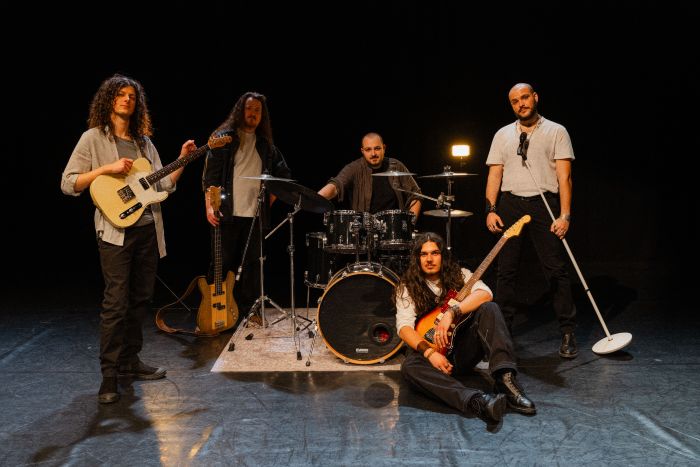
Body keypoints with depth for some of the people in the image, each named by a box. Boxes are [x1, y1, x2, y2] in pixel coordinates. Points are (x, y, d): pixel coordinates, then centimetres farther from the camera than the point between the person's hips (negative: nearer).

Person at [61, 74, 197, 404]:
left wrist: (182, 161, 0)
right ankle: (109, 376, 0)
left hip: (148, 228, 6)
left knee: (141, 298, 11)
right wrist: (106, 169, -15)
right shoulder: (93, 138, 0)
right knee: (116, 303, -8)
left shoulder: (144, 141, 15)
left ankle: (129, 359, 24)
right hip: (116, 230, -6)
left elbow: (163, 185, 12)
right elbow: (68, 184, -6)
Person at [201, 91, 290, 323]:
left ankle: (247, 313, 16)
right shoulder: (223, 137, 1)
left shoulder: (266, 144, 12)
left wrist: (271, 198, 10)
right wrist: (209, 206, -13)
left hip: (255, 214, 4)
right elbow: (210, 175, -4)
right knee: (222, 264, 2)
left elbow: (284, 173, 21)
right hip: (227, 214, -4)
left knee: (251, 265, 7)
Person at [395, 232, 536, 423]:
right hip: (433, 352, -1)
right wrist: (429, 351, -28)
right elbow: (404, 326, -11)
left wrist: (451, 313, -29)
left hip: (464, 348, 2)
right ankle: (475, 400, -53)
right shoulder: (408, 286, 4)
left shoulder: (458, 274, 7)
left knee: (489, 309, -22)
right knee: (409, 366, -35)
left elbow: (485, 293, -14)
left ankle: (505, 380, -38)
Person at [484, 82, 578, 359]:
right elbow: (495, 174, 11)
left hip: (544, 204, -3)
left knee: (556, 270, -5)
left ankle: (568, 334, 3)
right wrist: (491, 209, -2)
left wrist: (565, 214, -11)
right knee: (506, 270, 5)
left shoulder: (556, 132, 6)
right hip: (509, 204, 3)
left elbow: (564, 175, -2)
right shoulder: (503, 135, 15)